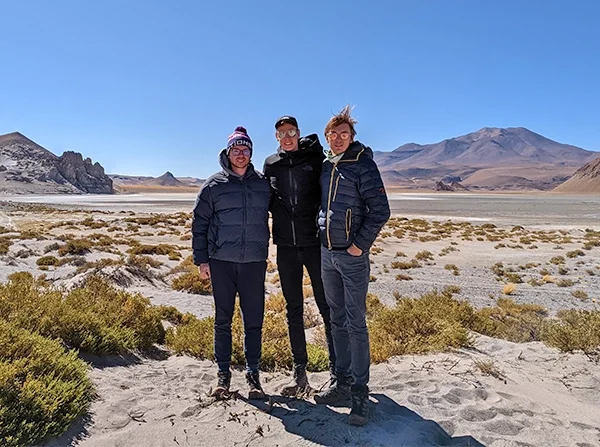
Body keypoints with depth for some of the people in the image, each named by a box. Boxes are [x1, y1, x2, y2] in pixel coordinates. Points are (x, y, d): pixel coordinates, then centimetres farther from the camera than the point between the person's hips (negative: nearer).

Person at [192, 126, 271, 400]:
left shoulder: (263, 184, 7)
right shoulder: (214, 185, 3)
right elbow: (199, 223, 4)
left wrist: (264, 250, 8)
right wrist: (201, 259, -1)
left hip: (254, 262, 1)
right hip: (221, 262, -1)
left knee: (254, 321, 5)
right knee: (223, 320, 8)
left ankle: (253, 374, 19)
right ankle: (223, 373, 22)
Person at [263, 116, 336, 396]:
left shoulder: (314, 158, -1)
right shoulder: (270, 164, 9)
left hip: (315, 243, -3)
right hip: (286, 247, 4)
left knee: (327, 308, 3)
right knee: (293, 310, 10)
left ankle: (337, 368, 16)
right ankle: (300, 373, 21)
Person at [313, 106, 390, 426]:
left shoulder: (363, 165, -8)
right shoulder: (325, 166, 11)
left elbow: (380, 210, -12)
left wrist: (360, 244, -14)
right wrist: (321, 237, 13)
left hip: (352, 256, -6)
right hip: (326, 253, 7)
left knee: (356, 323, -1)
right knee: (337, 320, 13)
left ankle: (360, 393, 10)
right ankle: (342, 383, 27)